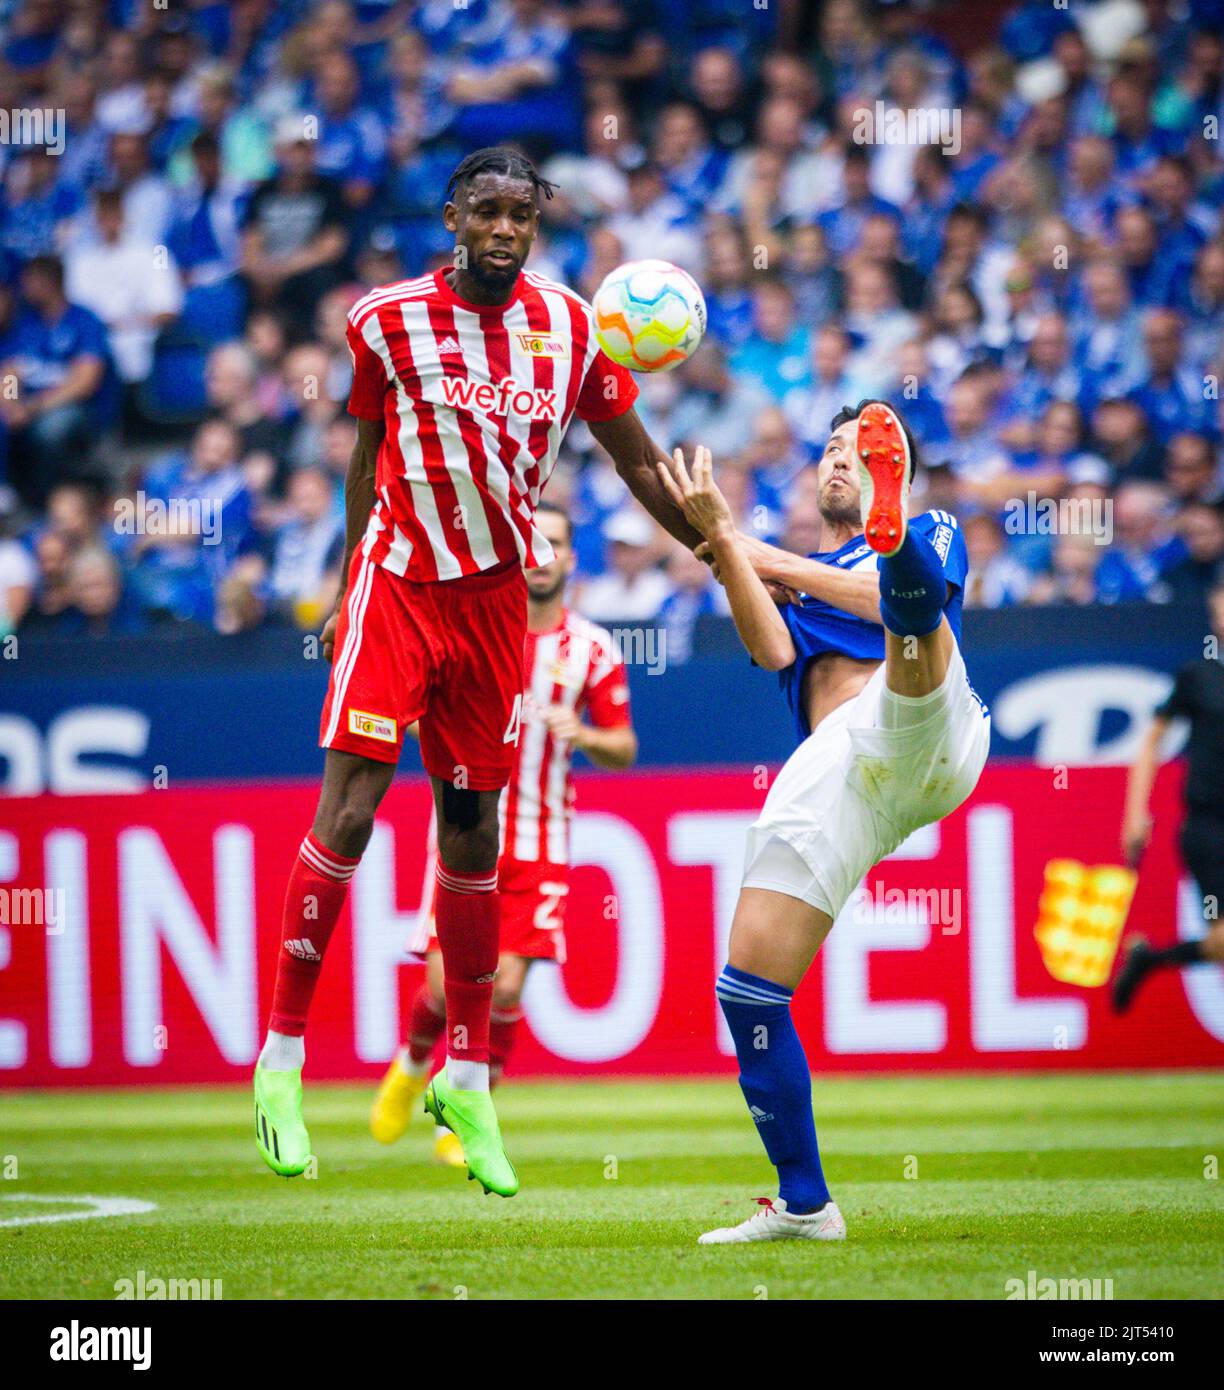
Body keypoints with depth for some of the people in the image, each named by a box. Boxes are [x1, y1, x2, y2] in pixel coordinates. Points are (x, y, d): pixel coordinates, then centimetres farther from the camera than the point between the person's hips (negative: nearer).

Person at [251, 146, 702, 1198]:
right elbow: (371, 450, 8)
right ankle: (282, 1063, -7)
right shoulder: (388, 319, -5)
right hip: (398, 584, -2)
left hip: (495, 597, 2)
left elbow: (638, 460, 9)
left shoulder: (572, 325, -1)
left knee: (472, 833, 7)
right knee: (349, 807, -13)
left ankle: (468, 1080, 18)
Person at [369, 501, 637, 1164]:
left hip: (542, 844, 1)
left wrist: (583, 736, -14)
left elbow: (625, 749, 6)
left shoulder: (593, 650, 1)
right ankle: (412, 1066, 26)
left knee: (505, 987, -10)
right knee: (447, 984, -8)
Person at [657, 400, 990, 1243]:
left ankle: (891, 529, -72)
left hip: (925, 735, -3)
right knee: (747, 989, -6)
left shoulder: (934, 533, 27)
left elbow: (900, 602, 2)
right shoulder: (784, 573, 33)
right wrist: (721, 538, -2)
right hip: (833, 769, 4)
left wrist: (777, 563, 8)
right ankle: (803, 1205, 5)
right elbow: (771, 647, 8)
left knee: (913, 600, -33)